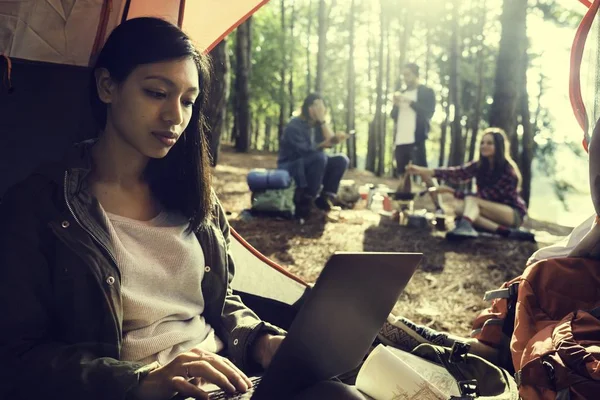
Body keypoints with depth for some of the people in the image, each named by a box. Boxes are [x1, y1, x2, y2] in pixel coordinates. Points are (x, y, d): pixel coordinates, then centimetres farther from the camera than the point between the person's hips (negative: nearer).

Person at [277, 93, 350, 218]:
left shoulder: (317, 124, 5)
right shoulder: (295, 125, -16)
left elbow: (330, 140, -10)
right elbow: (304, 150, -27)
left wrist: (322, 120, -15)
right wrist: (324, 143, -36)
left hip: (312, 165, 7)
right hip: (291, 169, -7)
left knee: (341, 160, -11)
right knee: (319, 157, -34)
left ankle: (325, 198, -7)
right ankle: (304, 202, -27)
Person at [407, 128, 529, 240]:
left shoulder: (507, 170, -21)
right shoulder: (479, 166, -3)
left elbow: (486, 196, -24)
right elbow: (457, 172, -20)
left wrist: (452, 191, -29)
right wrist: (426, 171, -36)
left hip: (514, 214, -6)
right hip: (492, 212, 6)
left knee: (471, 200, -28)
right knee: (460, 209, -21)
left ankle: (465, 226, -61)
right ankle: (506, 231, -33)